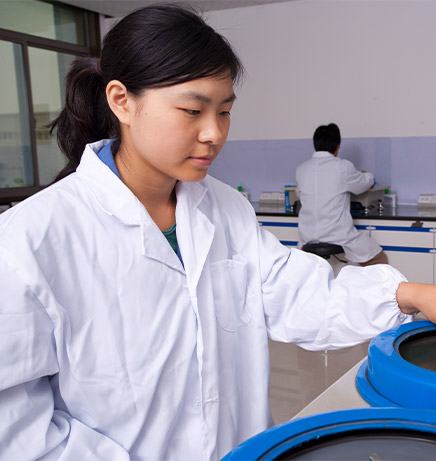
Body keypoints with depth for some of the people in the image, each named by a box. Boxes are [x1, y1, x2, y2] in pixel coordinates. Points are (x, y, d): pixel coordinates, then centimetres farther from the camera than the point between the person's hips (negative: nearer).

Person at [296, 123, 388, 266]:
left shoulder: (301, 169, 3)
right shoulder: (343, 166, -7)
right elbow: (364, 183, 10)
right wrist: (367, 175, 35)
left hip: (307, 237, 4)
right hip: (338, 236, -4)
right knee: (379, 260, 12)